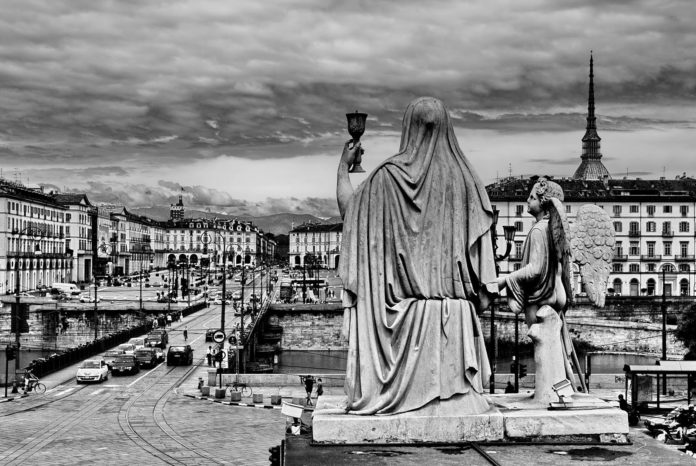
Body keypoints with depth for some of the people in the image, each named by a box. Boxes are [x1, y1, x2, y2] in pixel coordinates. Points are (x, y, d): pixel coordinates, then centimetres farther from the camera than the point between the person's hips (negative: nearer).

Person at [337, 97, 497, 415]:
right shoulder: (462, 177, 2)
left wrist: (343, 167, 21)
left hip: (404, 302, -2)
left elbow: (347, 207, 7)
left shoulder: (389, 174, -5)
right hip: (453, 303, 2)